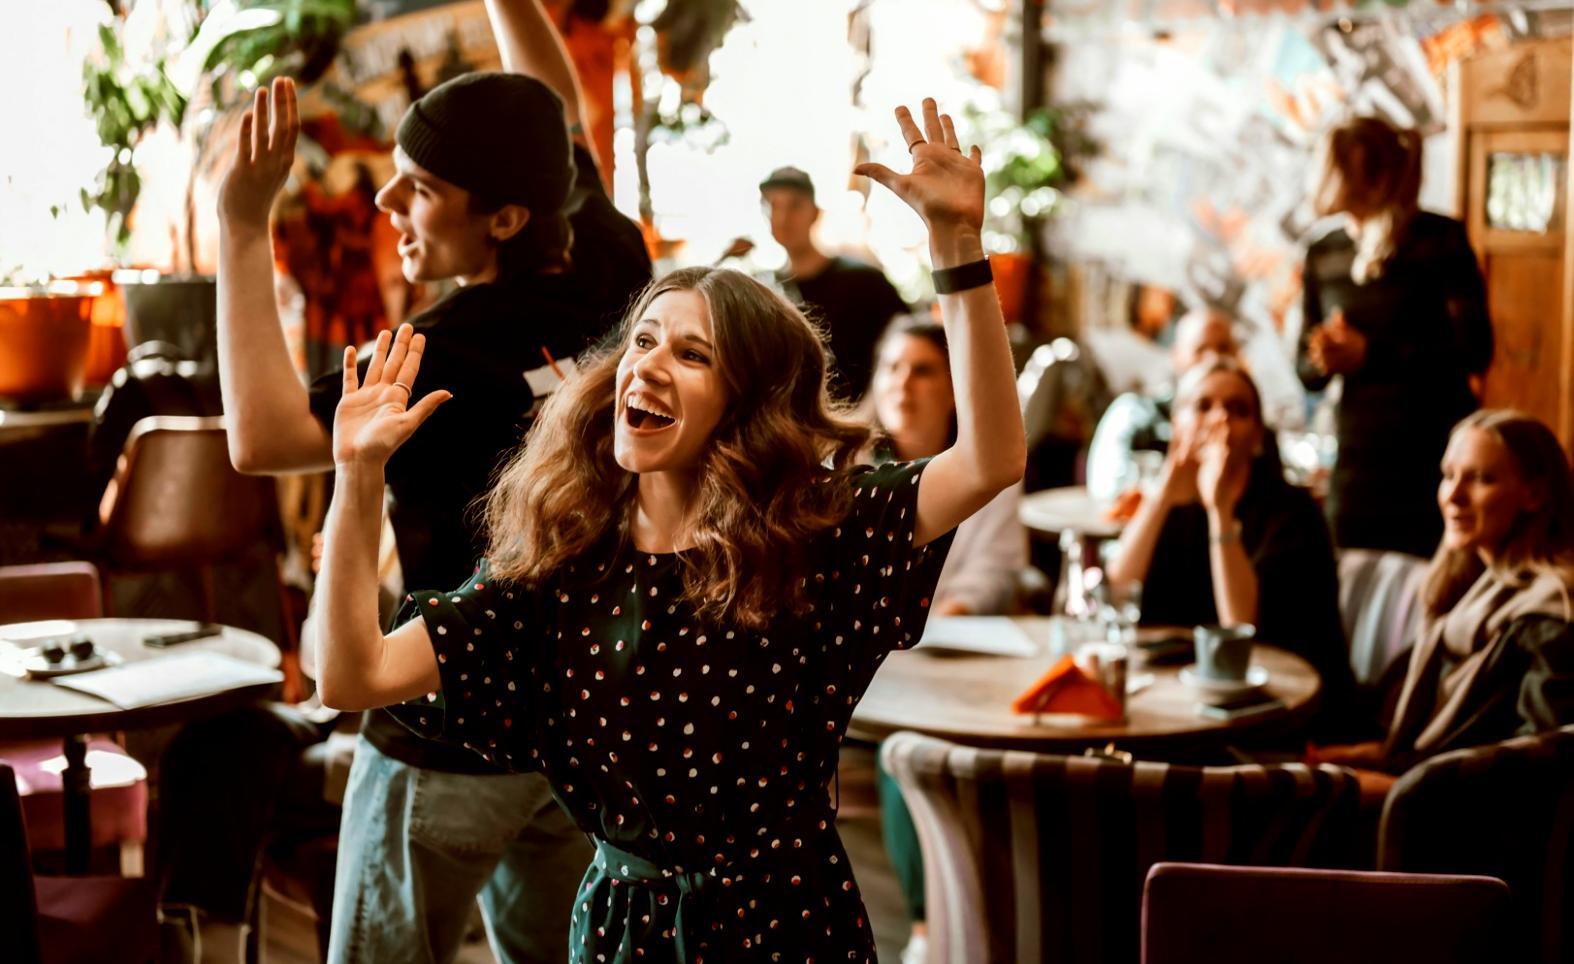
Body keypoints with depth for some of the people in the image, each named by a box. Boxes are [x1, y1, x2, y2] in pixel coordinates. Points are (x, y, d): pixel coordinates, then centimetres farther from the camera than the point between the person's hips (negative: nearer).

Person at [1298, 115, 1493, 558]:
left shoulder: (1441, 239, -5)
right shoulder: (1323, 255, 9)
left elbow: (1475, 350, -11)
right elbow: (1306, 371, 13)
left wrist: (1369, 354, -16)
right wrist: (1324, 361, -11)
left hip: (1437, 449, -4)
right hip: (1358, 452, 4)